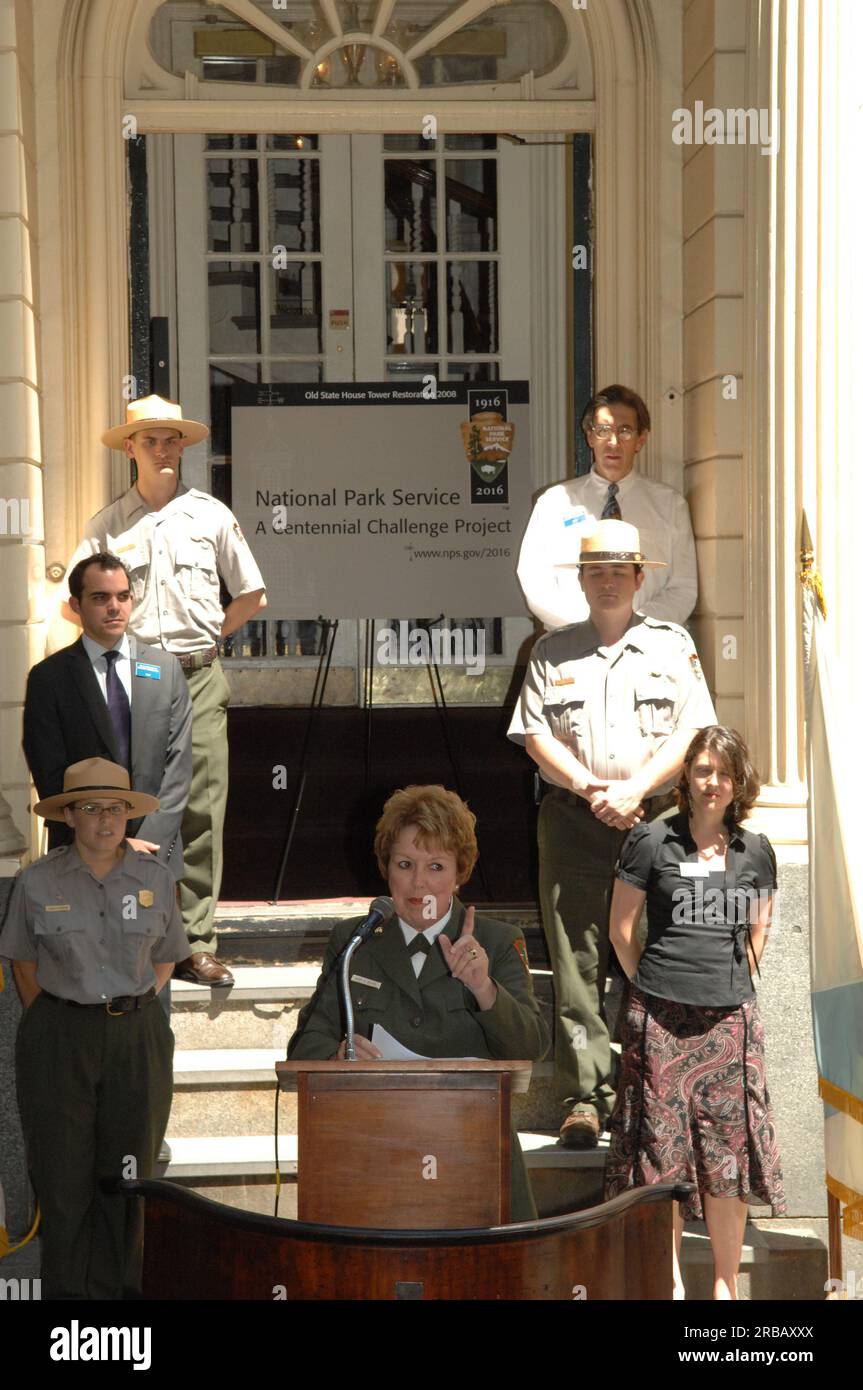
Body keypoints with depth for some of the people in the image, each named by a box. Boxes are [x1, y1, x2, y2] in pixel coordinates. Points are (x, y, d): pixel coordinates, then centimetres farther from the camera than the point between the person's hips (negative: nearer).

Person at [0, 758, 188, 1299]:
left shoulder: (155, 877, 0)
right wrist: (53, 1023, 5)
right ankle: (67, 1291, 14)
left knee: (127, 1170, 5)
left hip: (137, 1037, 1)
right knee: (64, 1173, 2)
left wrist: (132, 1010, 5)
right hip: (60, 1039, -1)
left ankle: (116, 1289, 16)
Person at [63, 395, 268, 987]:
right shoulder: (107, 524, 7)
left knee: (202, 812, -3)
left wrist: (210, 636, 9)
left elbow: (253, 595, 14)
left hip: (199, 678, 0)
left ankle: (196, 944, 1)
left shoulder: (211, 514, 8)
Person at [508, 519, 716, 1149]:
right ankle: (584, 1099, -2)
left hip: (654, 817, -1)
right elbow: (534, 734, 6)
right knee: (577, 961, -4)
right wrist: (588, 787, -8)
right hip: (574, 819, 1)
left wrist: (635, 789, -9)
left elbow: (692, 732, 3)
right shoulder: (552, 651, 14)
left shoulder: (672, 644, 11)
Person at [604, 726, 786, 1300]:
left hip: (731, 1020, 2)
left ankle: (727, 1285, 13)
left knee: (729, 1151, 2)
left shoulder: (756, 852, 10)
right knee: (663, 1149, 0)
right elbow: (622, 928, 6)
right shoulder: (651, 841, 1)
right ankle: (672, 1282, 12)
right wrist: (655, 987, 9)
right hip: (661, 1018, -2)